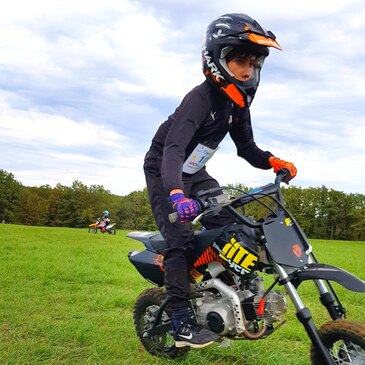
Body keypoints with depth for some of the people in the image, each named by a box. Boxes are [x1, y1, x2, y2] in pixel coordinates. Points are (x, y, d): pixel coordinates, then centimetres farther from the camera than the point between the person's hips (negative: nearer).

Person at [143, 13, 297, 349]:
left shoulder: (238, 104, -1)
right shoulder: (201, 98, -27)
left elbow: (246, 147, 6)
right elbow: (173, 148, -40)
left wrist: (273, 161, -15)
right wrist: (176, 194, -58)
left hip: (194, 173, 8)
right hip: (164, 173, -7)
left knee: (229, 225, -5)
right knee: (181, 238, -18)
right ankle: (181, 323, -13)